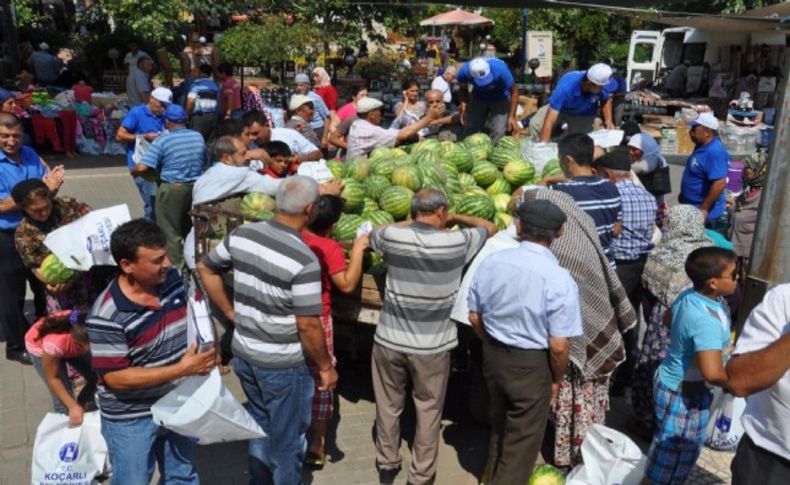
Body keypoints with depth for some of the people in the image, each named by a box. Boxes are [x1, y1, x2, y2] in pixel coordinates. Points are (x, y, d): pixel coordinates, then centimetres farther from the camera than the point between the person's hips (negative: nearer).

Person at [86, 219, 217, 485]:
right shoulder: (107, 316, -27)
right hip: (131, 420, -5)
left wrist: (209, 350, -5)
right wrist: (182, 369, -28)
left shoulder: (175, 280, -9)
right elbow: (116, 378, -24)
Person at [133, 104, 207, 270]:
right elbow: (206, 163, 12)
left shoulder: (162, 141, -12)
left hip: (172, 189, -5)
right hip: (196, 187, 5)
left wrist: (132, 171, 5)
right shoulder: (198, 137, 1)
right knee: (190, 228, 22)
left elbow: (143, 167, -15)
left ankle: (176, 266, 13)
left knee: (171, 231, 8)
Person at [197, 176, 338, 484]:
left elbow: (206, 269, 8)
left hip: (244, 355, 7)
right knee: (287, 441, 17)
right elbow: (308, 325, -23)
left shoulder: (241, 235, -6)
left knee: (261, 427, 28)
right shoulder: (304, 259, -25)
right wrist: (326, 366, -8)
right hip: (283, 366, -6)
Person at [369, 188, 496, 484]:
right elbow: (491, 228, 7)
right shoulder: (457, 242, -12)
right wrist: (456, 218, 19)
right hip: (432, 346, -2)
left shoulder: (392, 236, -9)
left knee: (388, 405, 20)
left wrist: (411, 224, 18)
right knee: (429, 410, 15)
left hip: (389, 339, 2)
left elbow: (373, 233, 16)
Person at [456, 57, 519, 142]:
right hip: (478, 97, 2)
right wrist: (464, 106, -23)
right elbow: (463, 88, -7)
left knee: (497, 133, -15)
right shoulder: (464, 71, -30)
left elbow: (514, 91, -24)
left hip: (500, 98, -2)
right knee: (470, 131, 2)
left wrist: (512, 116, -28)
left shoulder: (500, 70, -37)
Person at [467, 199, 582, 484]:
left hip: (493, 356, 6)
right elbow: (559, 345, -20)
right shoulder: (559, 279, -23)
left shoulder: (491, 262, -8)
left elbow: (475, 317, 2)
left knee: (499, 425, 29)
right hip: (532, 364, -6)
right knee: (523, 439, 15)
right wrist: (557, 379, -2)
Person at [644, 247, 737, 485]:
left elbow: (668, 319, 16)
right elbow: (713, 373, -41)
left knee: (668, 446, 28)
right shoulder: (708, 320, -33)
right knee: (677, 451, 11)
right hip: (685, 394, -9)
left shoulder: (688, 296, -5)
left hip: (672, 381, 9)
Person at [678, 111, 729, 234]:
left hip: (707, 215, -10)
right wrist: (684, 196, 21)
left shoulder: (715, 152, -24)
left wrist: (704, 209, -25)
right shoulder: (702, 146, 7)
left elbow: (719, 183, -29)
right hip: (692, 210, 10)